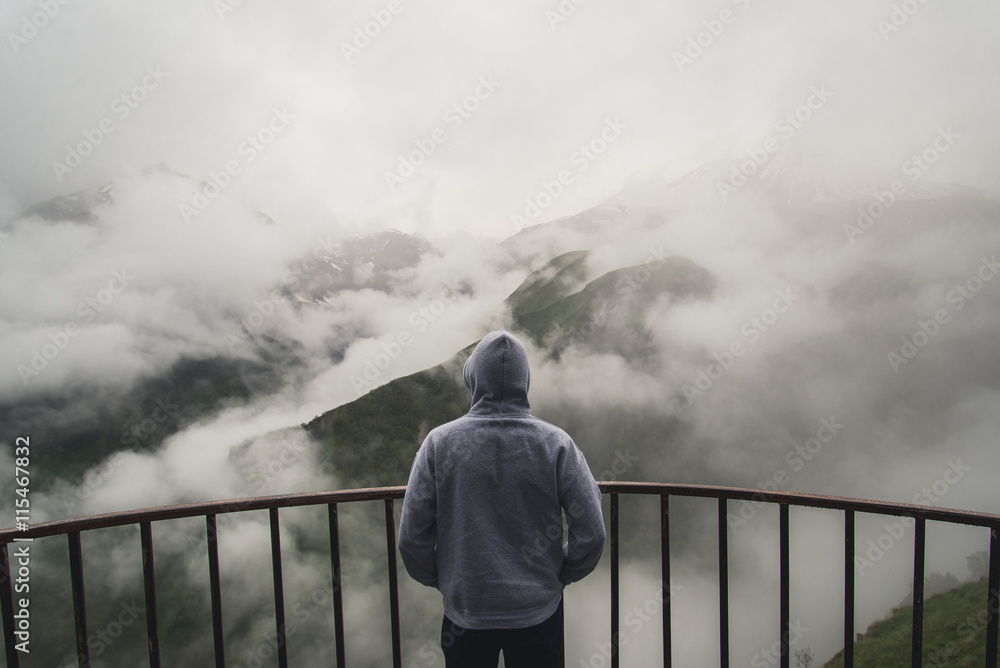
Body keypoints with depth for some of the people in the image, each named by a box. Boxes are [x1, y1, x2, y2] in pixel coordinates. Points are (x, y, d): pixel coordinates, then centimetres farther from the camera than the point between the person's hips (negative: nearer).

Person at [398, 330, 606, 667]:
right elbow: (591, 533, -10)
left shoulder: (438, 442, -14)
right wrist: (561, 574, 8)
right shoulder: (557, 443, -13)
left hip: (465, 611, 0)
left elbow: (412, 537, -9)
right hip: (539, 610, 0)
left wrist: (438, 579, 9)